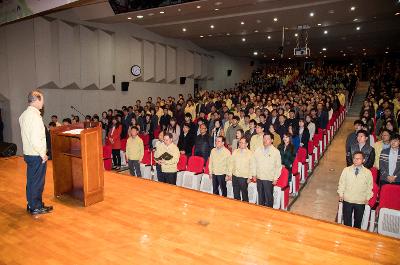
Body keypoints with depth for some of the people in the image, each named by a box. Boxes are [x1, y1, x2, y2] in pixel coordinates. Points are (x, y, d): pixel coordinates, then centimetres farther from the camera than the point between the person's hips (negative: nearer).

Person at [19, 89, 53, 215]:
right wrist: (43, 154, -15)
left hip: (28, 154, 9)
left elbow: (27, 135, 14)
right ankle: (36, 207, 17)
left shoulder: (24, 115, 8)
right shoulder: (35, 116, -21)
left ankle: (31, 204, 32)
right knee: (37, 182, 4)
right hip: (36, 155, -9)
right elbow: (35, 139, -26)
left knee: (31, 181, 19)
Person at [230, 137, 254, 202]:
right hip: (234, 176, 4)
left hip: (244, 177, -4)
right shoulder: (235, 152, 4)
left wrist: (249, 177, -6)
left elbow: (251, 167, -5)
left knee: (244, 194, 9)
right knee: (235, 193, 14)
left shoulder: (250, 153, -6)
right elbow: (231, 163, 7)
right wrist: (230, 174, 4)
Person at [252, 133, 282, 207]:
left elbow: (278, 166, -6)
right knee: (260, 196, 17)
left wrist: (275, 178, -6)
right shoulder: (258, 150, 2)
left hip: (269, 178, -3)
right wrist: (254, 174, 7)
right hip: (259, 177, 4)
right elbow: (255, 163, 7)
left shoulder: (276, 152, -9)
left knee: (269, 197, 7)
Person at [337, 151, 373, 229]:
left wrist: (367, 198, 4)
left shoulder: (368, 172, -8)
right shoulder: (346, 170, -9)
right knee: (347, 220, 14)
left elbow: (369, 186, 3)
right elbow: (341, 183, 0)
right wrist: (341, 194, 0)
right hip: (347, 200, 0)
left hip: (361, 202, 0)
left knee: (358, 220, 17)